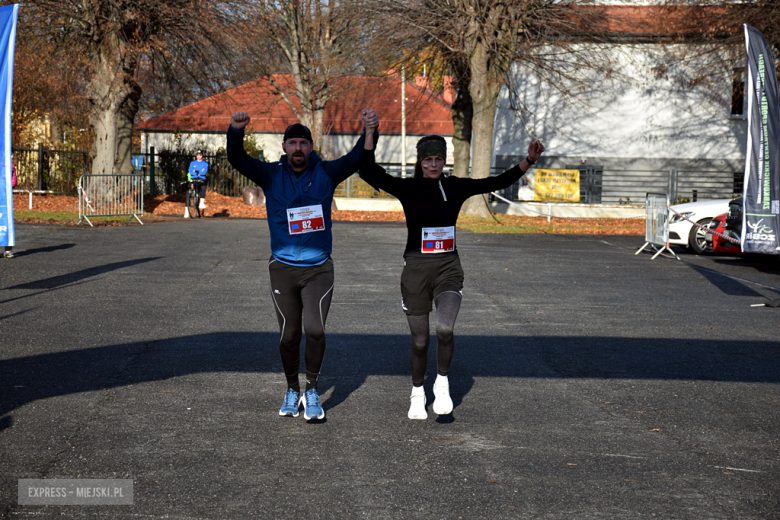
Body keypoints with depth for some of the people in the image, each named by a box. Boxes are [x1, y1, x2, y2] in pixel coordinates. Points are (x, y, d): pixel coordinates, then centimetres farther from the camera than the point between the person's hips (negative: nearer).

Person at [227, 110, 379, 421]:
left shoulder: (326, 173, 2)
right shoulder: (271, 175, 1)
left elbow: (357, 158, -7)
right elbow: (237, 160, -9)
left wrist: (370, 132, -25)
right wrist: (236, 131, -28)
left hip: (319, 268, -1)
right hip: (283, 268, 1)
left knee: (315, 329, -15)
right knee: (289, 335, 5)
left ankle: (312, 391, 5)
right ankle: (292, 390, 27)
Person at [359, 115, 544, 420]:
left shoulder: (456, 187, 4)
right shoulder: (407, 189, -5)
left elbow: (498, 182, 6)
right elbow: (369, 173, -17)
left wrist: (529, 161, -4)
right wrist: (370, 134, -27)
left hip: (448, 269, 1)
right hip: (416, 269, -1)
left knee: (445, 329, -22)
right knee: (420, 341, 6)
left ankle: (442, 384, 1)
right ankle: (417, 394, 29)